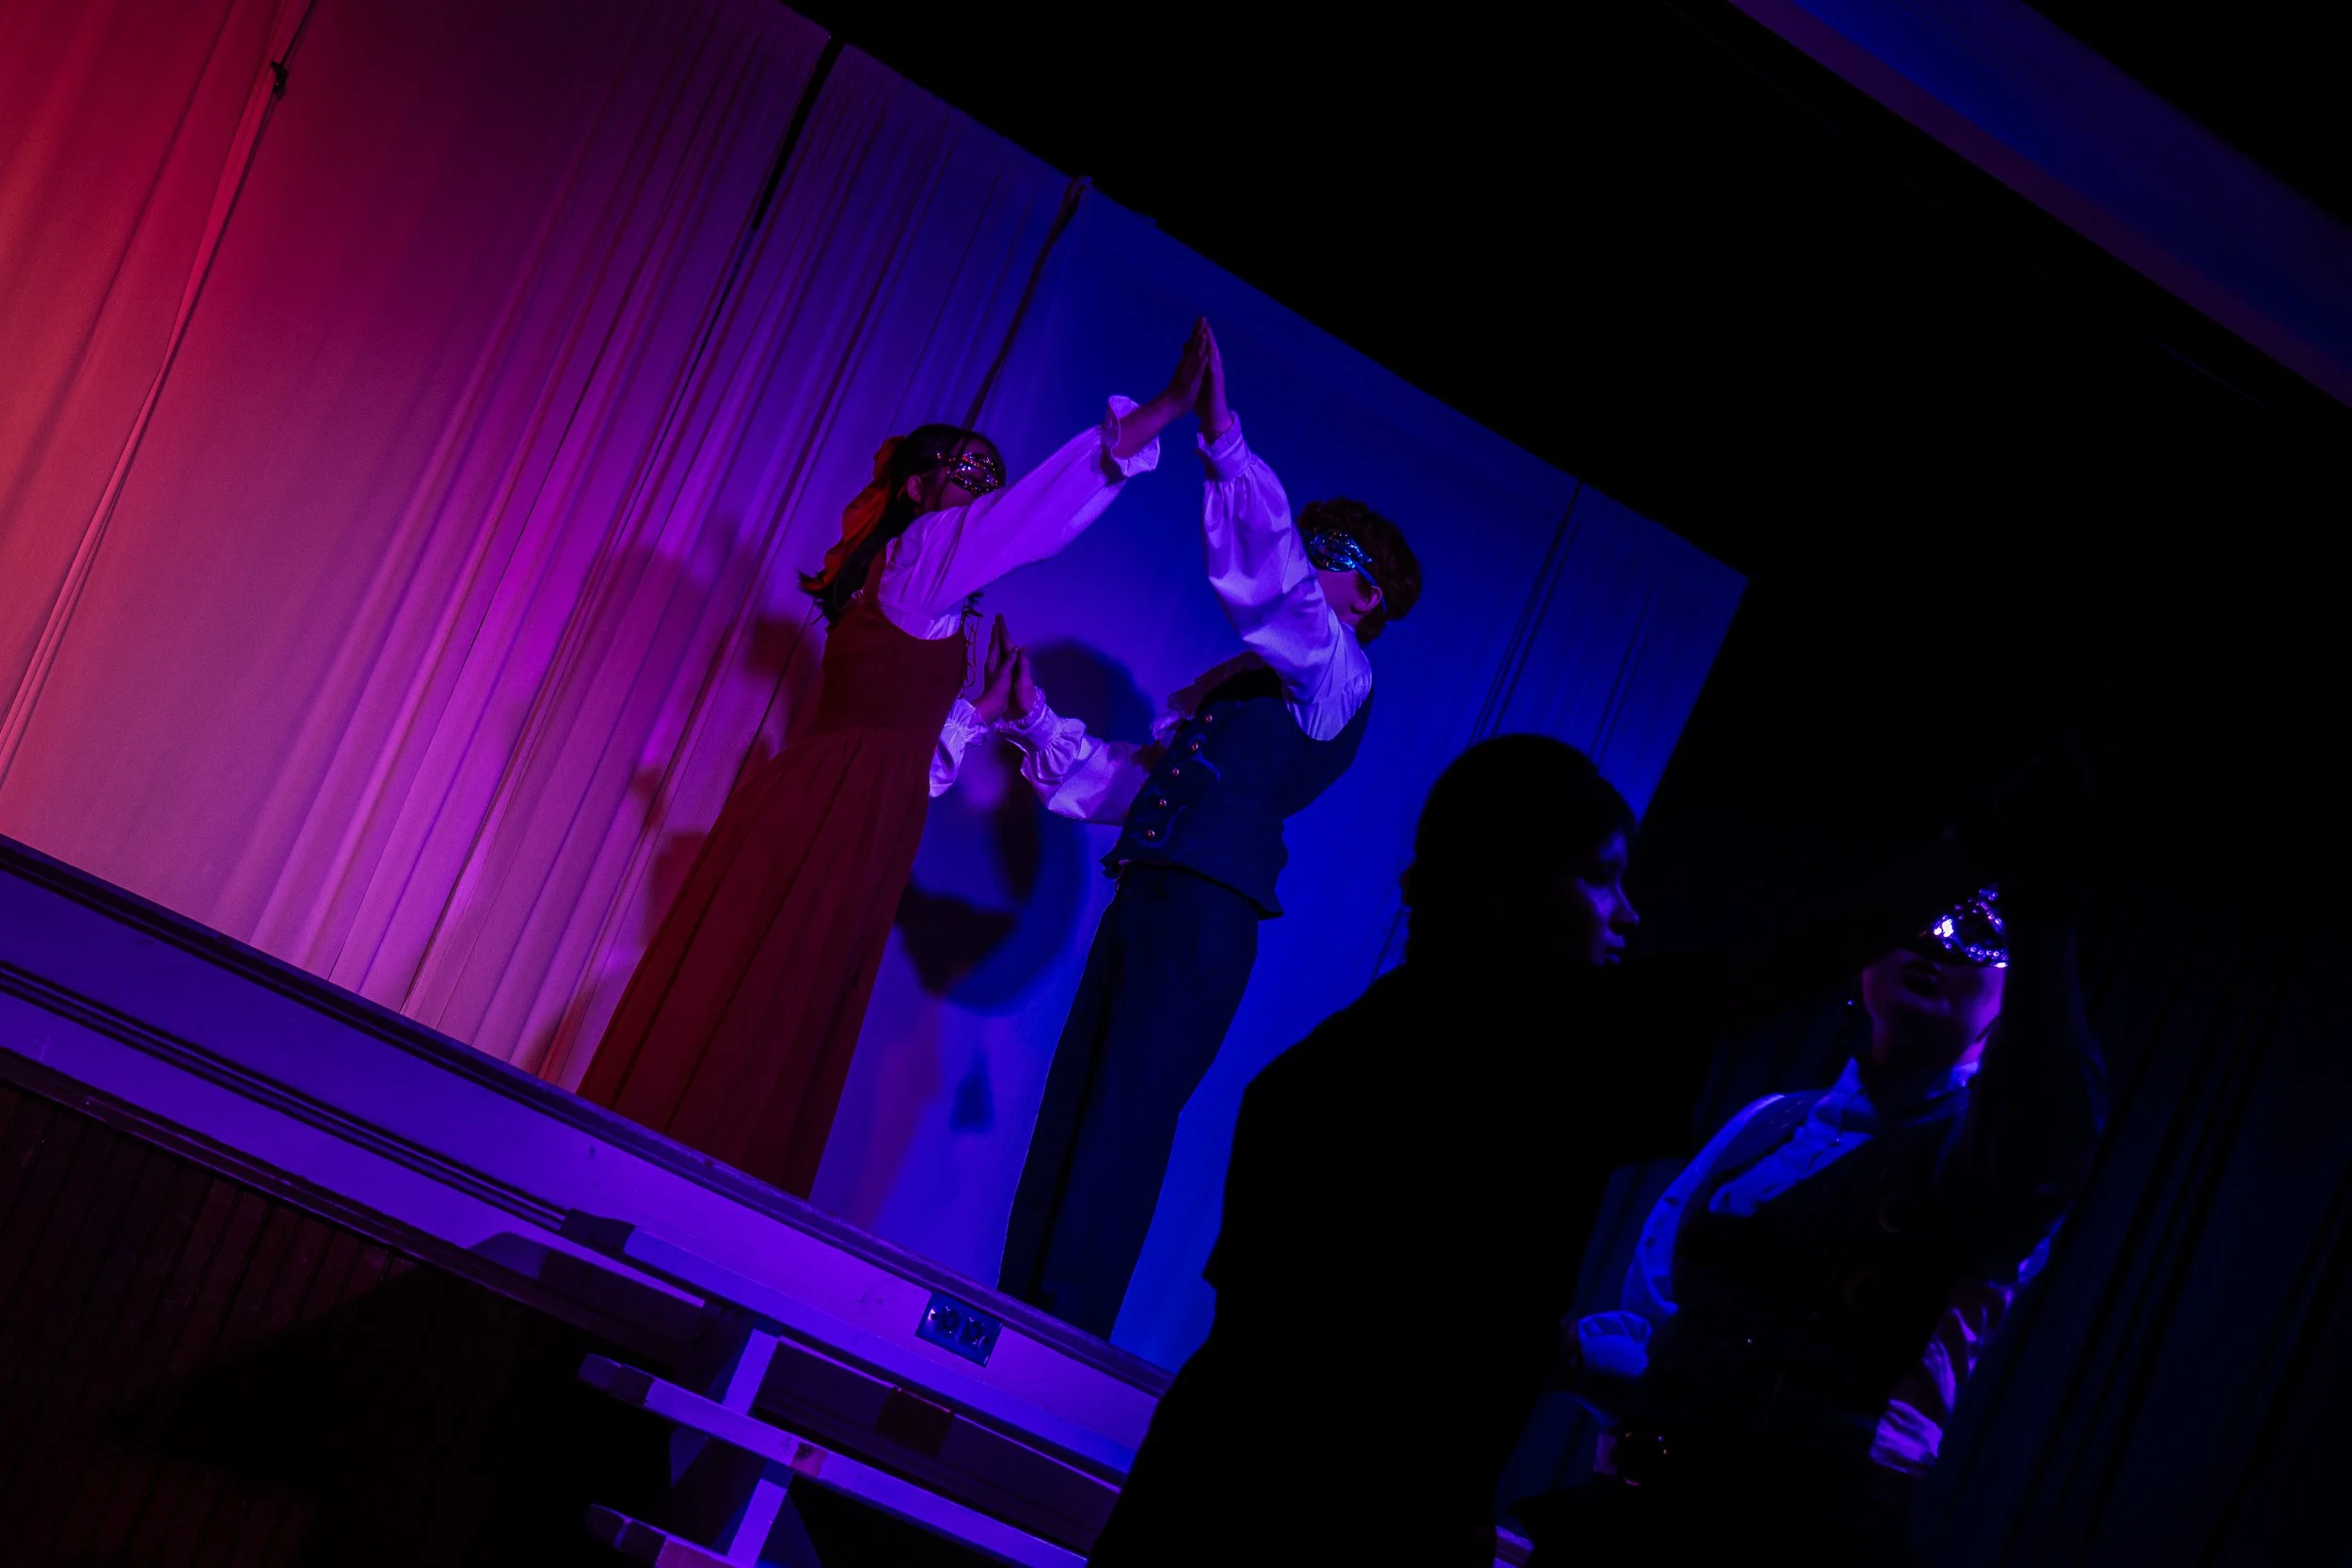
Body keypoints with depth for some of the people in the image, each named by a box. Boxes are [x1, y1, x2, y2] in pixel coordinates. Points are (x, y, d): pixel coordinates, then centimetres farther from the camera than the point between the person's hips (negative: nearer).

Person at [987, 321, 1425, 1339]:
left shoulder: (1337, 673, 1)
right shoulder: (1245, 678, 25)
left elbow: (1274, 578, -20)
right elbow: (1125, 778, 26)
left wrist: (1225, 443, -25)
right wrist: (1037, 722, 16)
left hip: (1208, 911, -8)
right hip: (1147, 899, 8)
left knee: (1123, 1125, -11)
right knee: (1069, 1116, 5)